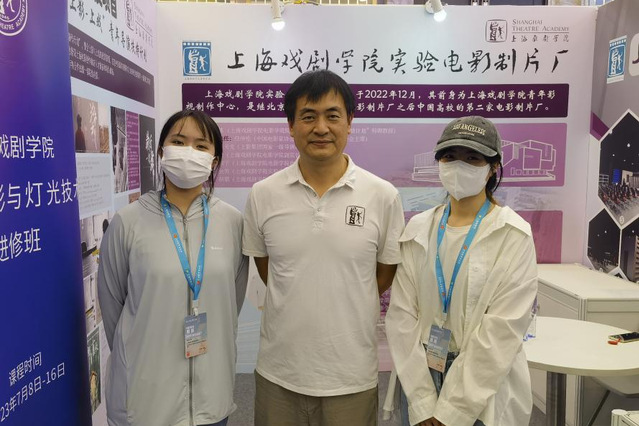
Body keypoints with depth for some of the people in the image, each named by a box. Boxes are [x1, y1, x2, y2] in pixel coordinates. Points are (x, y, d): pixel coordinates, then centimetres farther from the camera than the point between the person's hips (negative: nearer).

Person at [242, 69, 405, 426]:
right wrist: (298, 304, 8)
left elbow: (387, 275, 4)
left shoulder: (383, 196, -8)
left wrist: (344, 307, 5)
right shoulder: (263, 195, -4)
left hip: (352, 377, -1)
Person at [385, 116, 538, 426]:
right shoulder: (419, 229, -3)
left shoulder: (513, 236, -11)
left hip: (487, 395, -2)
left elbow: (502, 331, -15)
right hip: (422, 382, 3)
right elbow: (402, 315, -6)